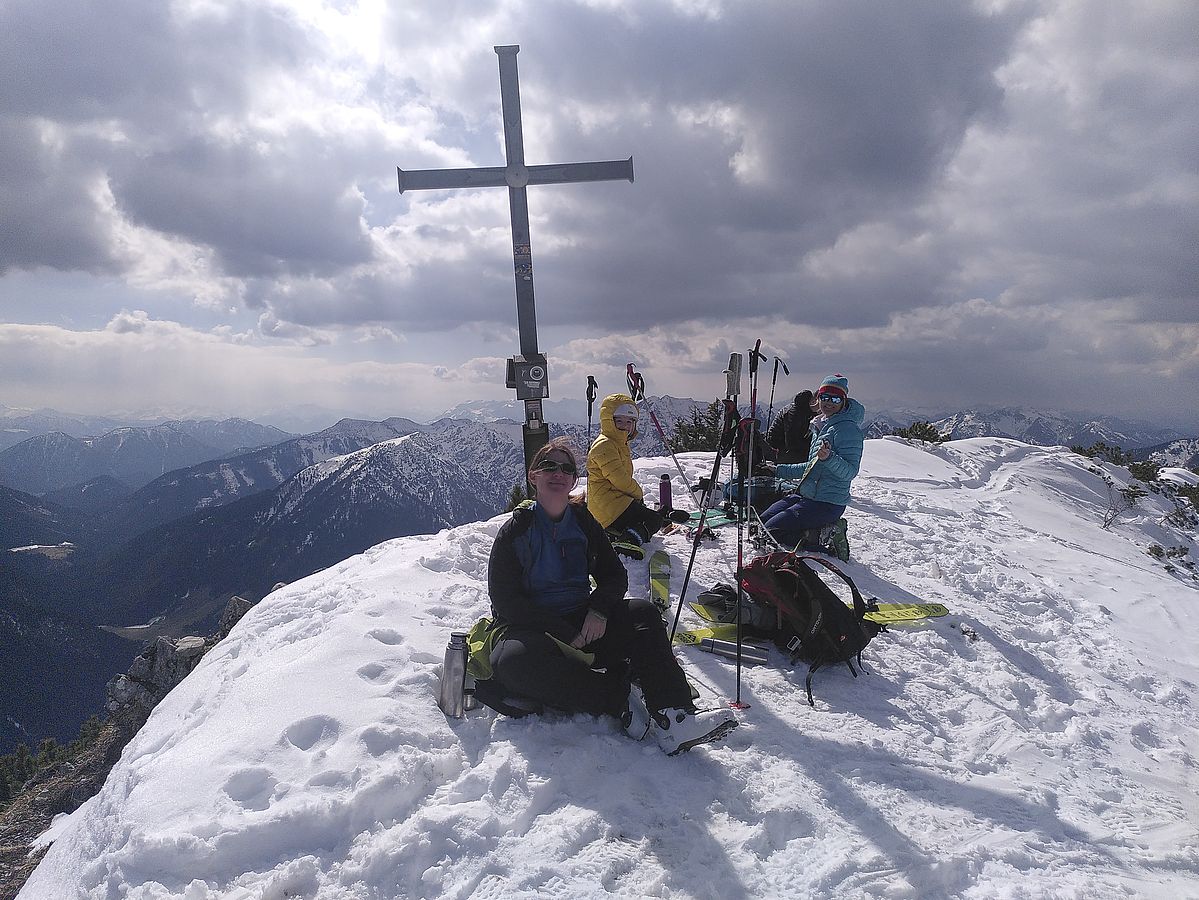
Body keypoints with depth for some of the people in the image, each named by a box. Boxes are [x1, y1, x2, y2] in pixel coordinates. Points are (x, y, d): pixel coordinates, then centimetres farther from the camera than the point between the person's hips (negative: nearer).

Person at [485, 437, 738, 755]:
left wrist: (599, 609, -14)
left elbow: (615, 575, 10)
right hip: (530, 629, -4)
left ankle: (672, 719, -35)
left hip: (582, 624, 4)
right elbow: (505, 601, -11)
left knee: (642, 613, -20)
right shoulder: (516, 530, -4)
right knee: (513, 660, -38)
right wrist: (565, 634, -19)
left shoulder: (584, 523, 10)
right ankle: (620, 701, -31)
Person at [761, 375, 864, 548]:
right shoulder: (819, 426, 13)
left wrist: (829, 458, -39)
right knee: (762, 521, 9)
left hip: (827, 504, -10)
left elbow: (850, 472, -22)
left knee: (771, 531, -14)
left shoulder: (848, 428, -15)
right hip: (806, 495, 10)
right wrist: (780, 470, 25)